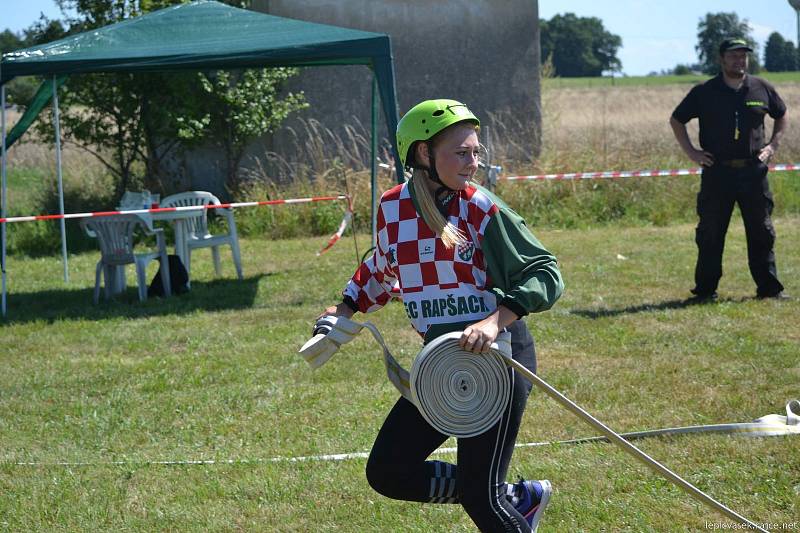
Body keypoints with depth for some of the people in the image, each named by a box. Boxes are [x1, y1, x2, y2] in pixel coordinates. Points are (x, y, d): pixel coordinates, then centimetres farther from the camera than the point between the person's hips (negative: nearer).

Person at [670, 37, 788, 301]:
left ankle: (769, 287, 12)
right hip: (716, 171, -2)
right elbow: (676, 120, 10)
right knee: (710, 234, 2)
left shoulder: (762, 89, 5)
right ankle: (705, 289, 9)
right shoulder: (704, 92, 0)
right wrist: (691, 151, 2)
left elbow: (781, 116, 22)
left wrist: (773, 145, 9)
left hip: (754, 171, 2)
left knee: (762, 232, 5)